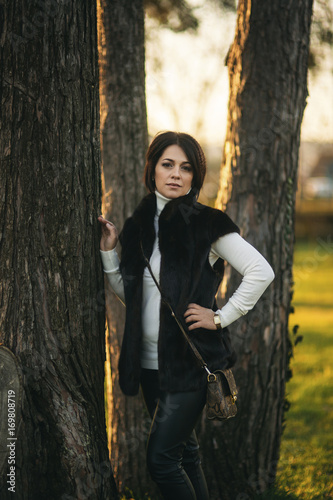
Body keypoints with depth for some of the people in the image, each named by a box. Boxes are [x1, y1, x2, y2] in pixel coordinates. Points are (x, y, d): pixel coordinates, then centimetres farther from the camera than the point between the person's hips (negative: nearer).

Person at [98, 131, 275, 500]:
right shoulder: (139, 225, 9)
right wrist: (108, 251, 3)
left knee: (161, 458, -11)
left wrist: (221, 317, -10)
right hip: (150, 359, 6)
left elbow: (261, 272, -10)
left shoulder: (207, 224, -8)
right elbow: (128, 294, 14)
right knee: (184, 452, 17)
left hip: (191, 360, -6)